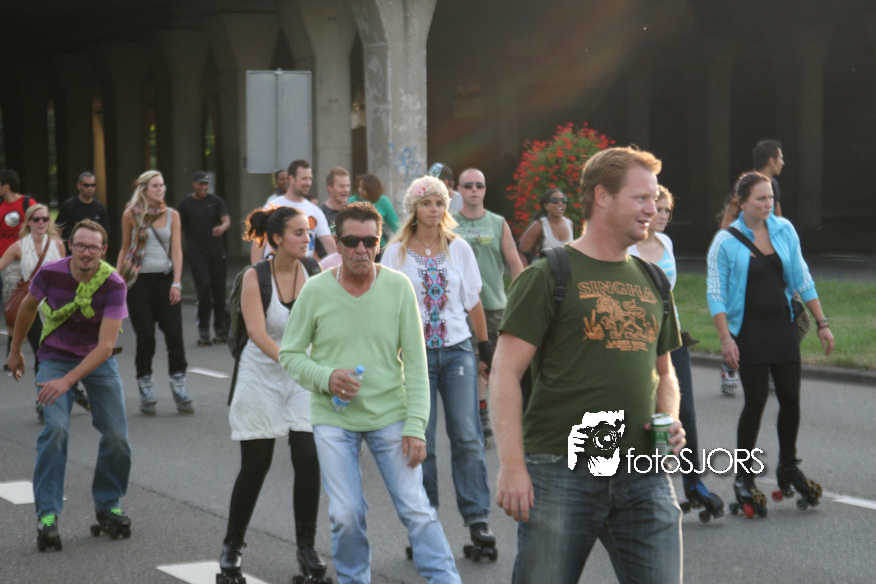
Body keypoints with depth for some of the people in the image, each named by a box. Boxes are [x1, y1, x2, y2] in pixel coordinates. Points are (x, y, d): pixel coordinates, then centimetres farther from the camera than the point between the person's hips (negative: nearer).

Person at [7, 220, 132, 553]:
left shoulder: (113, 284, -22)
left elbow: (106, 345, -27)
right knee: (56, 428, -22)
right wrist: (15, 349, 16)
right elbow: (29, 305, 6)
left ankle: (107, 507, 17)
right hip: (56, 357, -1)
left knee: (117, 437, -6)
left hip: (98, 361, 1)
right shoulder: (51, 273, -17)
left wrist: (67, 381, -35)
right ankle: (47, 515, -18)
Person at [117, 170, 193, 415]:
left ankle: (179, 390, 1)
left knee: (174, 334, -6)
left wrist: (176, 283, -8)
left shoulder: (172, 215, 6)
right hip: (139, 280, -1)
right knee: (145, 336, -1)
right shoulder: (131, 215, 2)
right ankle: (146, 394, 9)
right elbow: (125, 249, 10)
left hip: (165, 278, 1)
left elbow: (176, 249, 2)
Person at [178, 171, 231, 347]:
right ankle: (203, 330, -9)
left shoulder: (215, 201, 8)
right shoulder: (186, 203, 6)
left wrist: (222, 227, -26)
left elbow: (227, 219, -2)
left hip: (216, 251, 2)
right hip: (196, 253, -2)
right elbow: (179, 227, 10)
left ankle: (220, 330, 16)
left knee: (219, 289, 3)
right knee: (204, 286, -15)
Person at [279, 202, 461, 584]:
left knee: (416, 508, -3)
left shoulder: (398, 287, -6)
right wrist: (325, 377, -17)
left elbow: (415, 362, -4)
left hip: (390, 417, 0)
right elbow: (290, 353, 2)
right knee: (346, 516, -1)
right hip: (333, 420, 0)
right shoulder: (316, 291, -6)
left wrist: (416, 425, -9)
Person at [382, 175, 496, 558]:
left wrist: (485, 344, 16)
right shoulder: (396, 253, 1)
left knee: (467, 436, -5)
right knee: (420, 441, 1)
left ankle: (477, 519, 0)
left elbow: (473, 300, 13)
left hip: (457, 350, 1)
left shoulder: (459, 248, 6)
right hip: (416, 352, -1)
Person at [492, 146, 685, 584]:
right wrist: (511, 466, -16)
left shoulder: (652, 282, 16)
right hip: (562, 471, -5)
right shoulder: (549, 276, -3)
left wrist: (670, 421, 5)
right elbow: (505, 374, -8)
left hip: (644, 479, 5)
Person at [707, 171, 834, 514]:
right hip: (748, 332, -4)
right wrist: (725, 338, -15)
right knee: (756, 401, -5)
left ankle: (788, 467, 22)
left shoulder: (784, 231, 4)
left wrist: (821, 323, 8)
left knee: (790, 397, 3)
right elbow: (716, 293, -6)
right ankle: (743, 478, 8)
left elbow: (802, 279, 10)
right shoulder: (726, 242, -7)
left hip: (782, 328, 4)